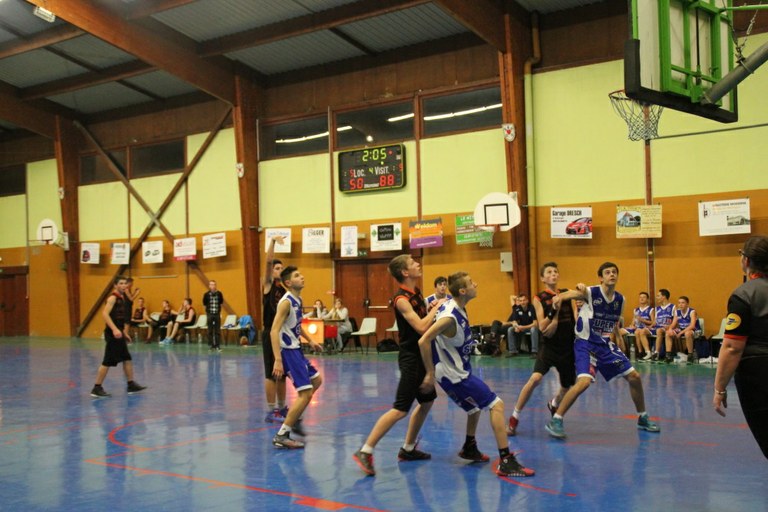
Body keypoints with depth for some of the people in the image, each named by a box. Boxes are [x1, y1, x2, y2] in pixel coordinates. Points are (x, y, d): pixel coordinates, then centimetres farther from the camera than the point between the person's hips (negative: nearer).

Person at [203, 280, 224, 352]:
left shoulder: (219, 294, -3)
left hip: (217, 314, 0)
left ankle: (218, 346, 4)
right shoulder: (206, 294, -5)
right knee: (210, 331, 6)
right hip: (210, 314, 0)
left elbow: (221, 303, 8)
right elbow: (204, 304, 2)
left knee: (217, 331, 2)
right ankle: (211, 345, 13)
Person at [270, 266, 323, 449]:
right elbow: (274, 331, -26)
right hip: (288, 351, -10)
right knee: (306, 393, -13)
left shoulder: (298, 300, 9)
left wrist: (310, 341, 28)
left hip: (296, 349, 10)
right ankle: (281, 435, -10)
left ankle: (295, 420, 31)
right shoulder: (286, 302, -19)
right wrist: (278, 360, -32)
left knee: (317, 380, 23)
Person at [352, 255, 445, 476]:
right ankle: (365, 452, -9)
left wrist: (434, 307, 3)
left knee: (427, 401, 17)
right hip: (411, 358, -10)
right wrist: (437, 307, -14)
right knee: (400, 409, -12)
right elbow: (421, 327, -26)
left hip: (422, 356, 10)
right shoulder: (401, 299, -17)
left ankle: (408, 449, 28)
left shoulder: (417, 292, 10)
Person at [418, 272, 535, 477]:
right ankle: (506, 462, -12)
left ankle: (469, 449, 47)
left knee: (476, 407, 29)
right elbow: (423, 341, -29)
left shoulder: (456, 308, 2)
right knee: (497, 405, -11)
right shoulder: (450, 317, -26)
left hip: (461, 370, 10)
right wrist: (430, 374, -24)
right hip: (454, 375, -10)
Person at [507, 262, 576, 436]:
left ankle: (553, 404, 52)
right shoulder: (539, 299, -4)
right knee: (535, 378, -25)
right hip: (549, 347, -4)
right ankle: (514, 418, -11)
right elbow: (543, 328, -11)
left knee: (567, 387, 16)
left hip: (568, 347, 4)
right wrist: (553, 311, -25)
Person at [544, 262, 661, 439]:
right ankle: (555, 421, -14)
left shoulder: (620, 299, 3)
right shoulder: (590, 293, -14)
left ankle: (643, 419, 30)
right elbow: (562, 296, -21)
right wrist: (558, 298, -42)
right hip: (586, 344, -7)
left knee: (634, 377, 8)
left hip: (606, 345, 7)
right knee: (584, 381, -27)